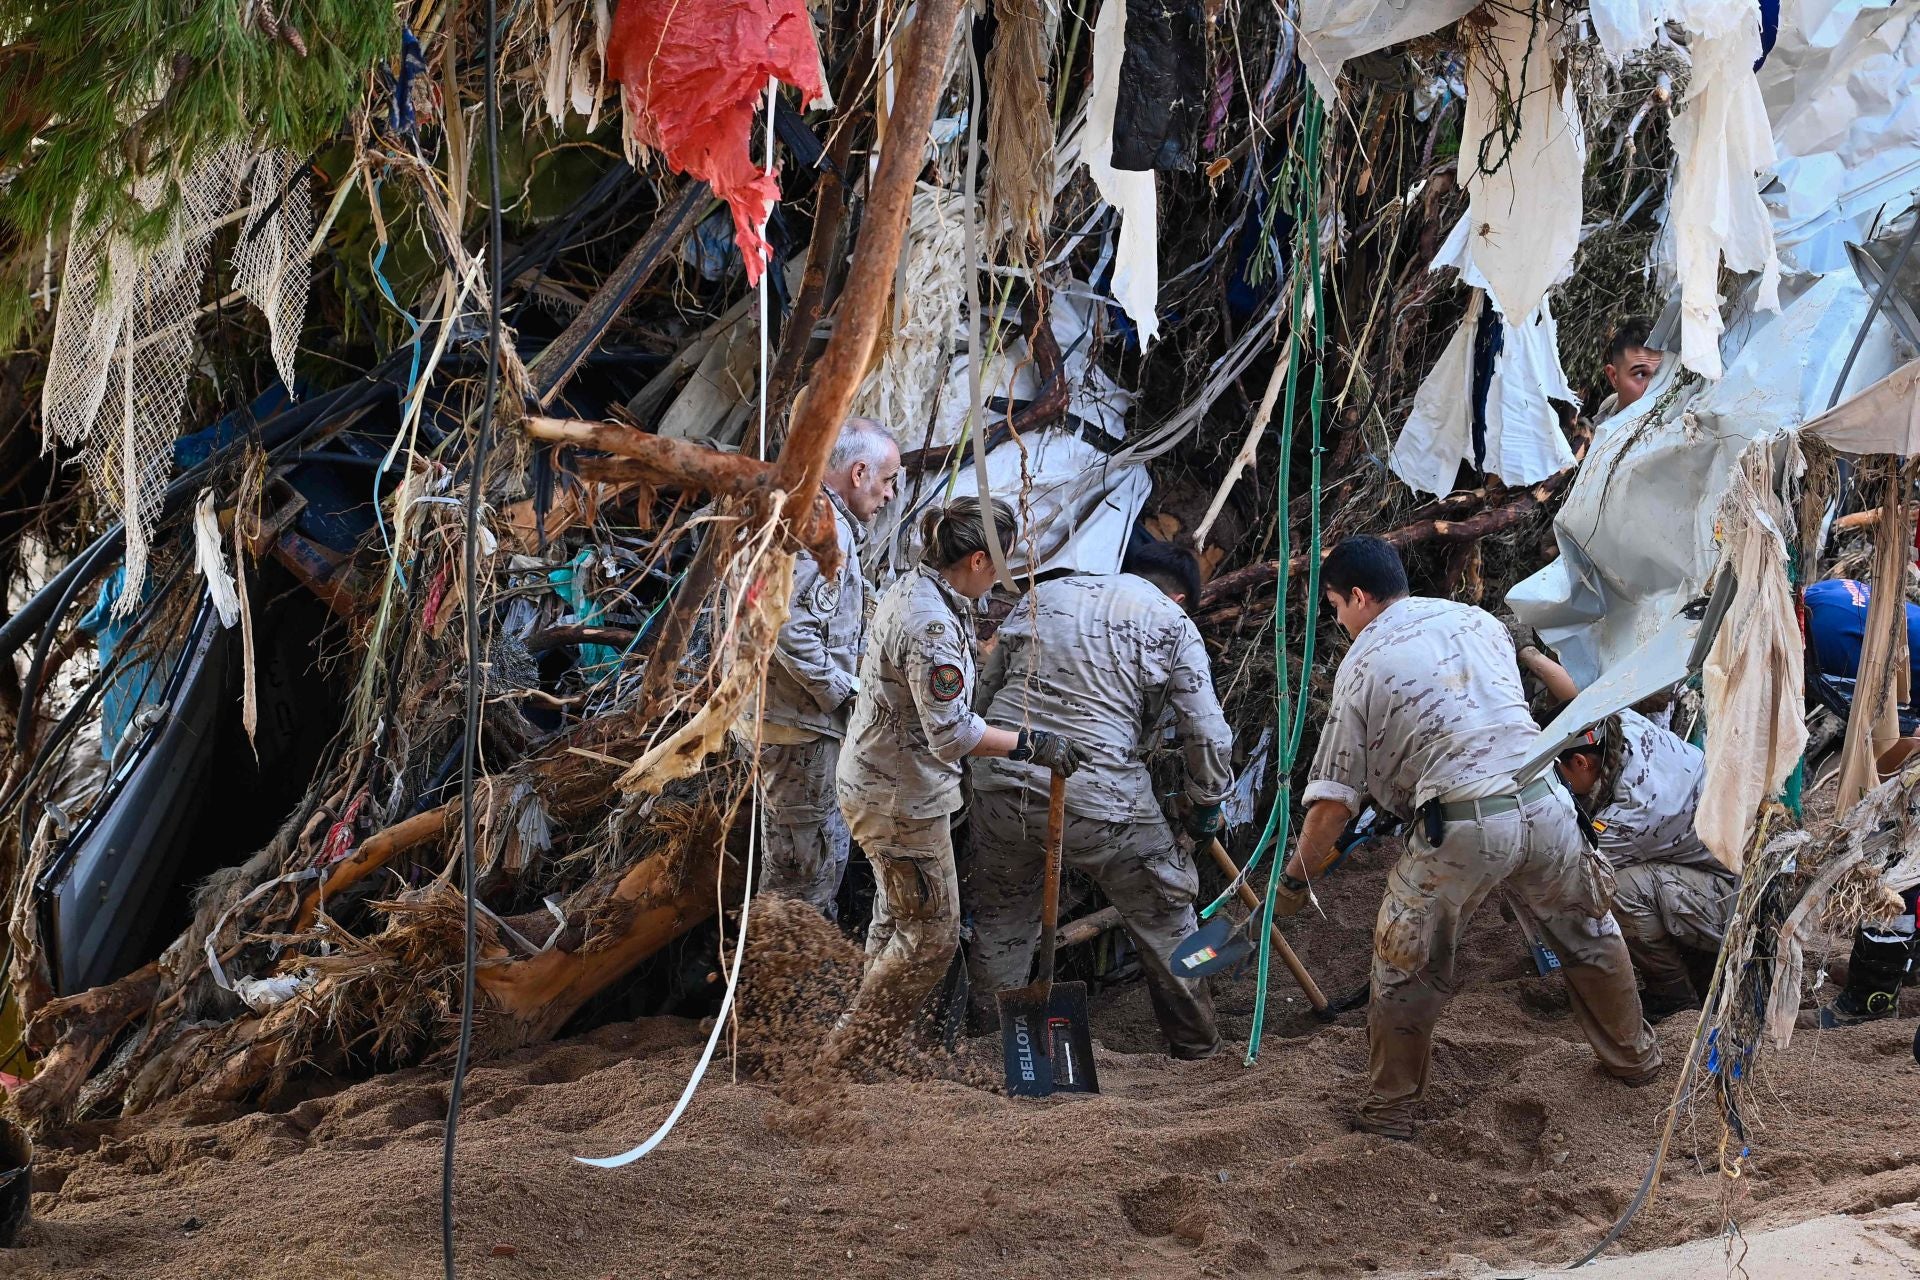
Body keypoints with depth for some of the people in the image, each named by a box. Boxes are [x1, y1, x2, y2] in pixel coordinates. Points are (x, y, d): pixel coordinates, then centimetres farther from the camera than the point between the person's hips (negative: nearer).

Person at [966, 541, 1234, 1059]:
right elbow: (1208, 735, 0)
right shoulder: (1172, 625, 5)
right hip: (1098, 799, -3)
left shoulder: (1043, 595, 17)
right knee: (1164, 917, 16)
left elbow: (985, 690, 20)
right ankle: (1194, 1041, 25)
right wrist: (1206, 806, 16)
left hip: (1001, 782, 3)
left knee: (1000, 919, 22)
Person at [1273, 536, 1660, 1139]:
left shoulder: (1361, 665, 3)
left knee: (1407, 968, 12)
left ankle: (1390, 1111, 18)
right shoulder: (1477, 620, 17)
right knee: (1587, 935, 26)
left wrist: (1296, 880, 15)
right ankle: (1634, 1059, 41)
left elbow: (1333, 800, 2)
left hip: (1462, 826, -5)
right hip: (1544, 800, 5)